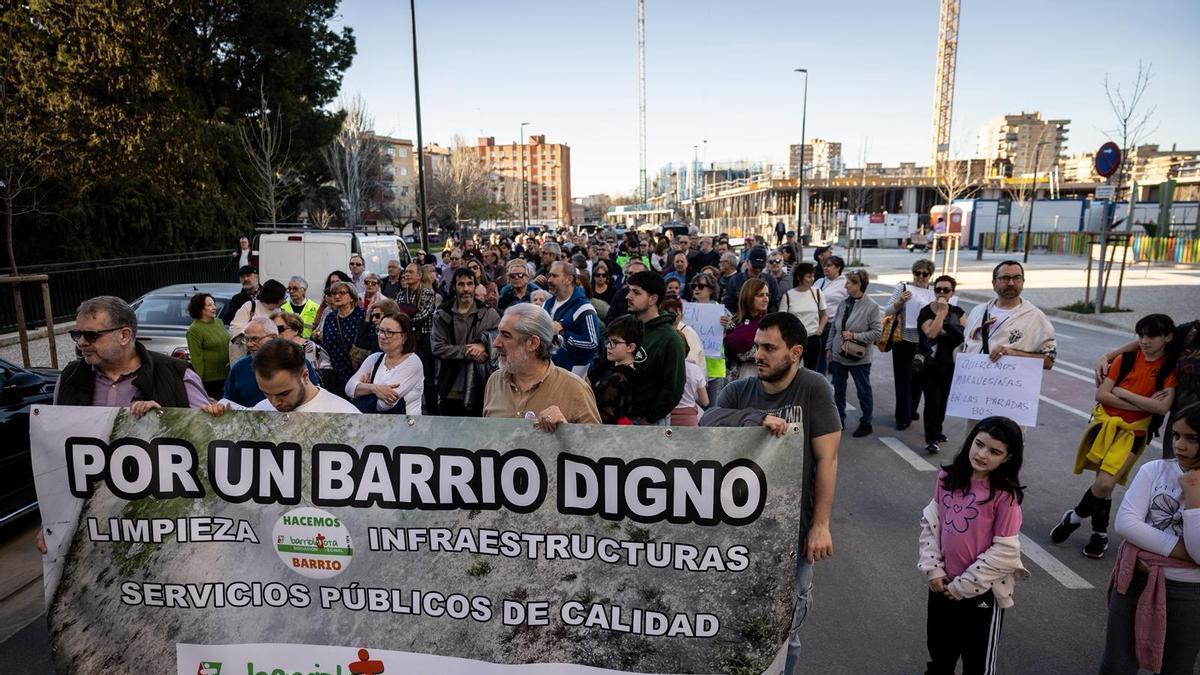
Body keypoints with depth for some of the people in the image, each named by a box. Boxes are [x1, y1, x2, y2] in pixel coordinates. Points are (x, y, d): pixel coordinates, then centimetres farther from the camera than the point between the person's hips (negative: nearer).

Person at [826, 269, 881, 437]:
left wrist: (854, 336, -19)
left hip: (859, 358, -5)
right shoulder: (844, 303, 1)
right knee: (838, 390, 15)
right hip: (838, 355, 5)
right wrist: (829, 347, 9)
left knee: (864, 391, 10)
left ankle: (866, 423, 25)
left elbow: (876, 332, -14)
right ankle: (839, 420, 29)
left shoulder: (872, 306, -13)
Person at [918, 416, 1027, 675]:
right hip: (943, 584, 4)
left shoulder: (1005, 495, -20)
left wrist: (964, 585, -14)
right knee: (940, 651, 26)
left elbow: (1005, 552, -18)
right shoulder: (947, 477, -5)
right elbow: (930, 521, 1)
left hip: (982, 591, -4)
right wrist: (932, 568, -6)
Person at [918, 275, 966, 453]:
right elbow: (931, 333, -24)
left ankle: (937, 430, 31)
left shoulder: (957, 311, 6)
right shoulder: (926, 311, -8)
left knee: (943, 400, 14)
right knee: (932, 401, -7)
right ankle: (931, 439, -3)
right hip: (930, 365, -4)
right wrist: (941, 311, -19)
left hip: (949, 364, 4)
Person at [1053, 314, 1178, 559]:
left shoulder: (1171, 368, -2)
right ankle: (1100, 533, 21)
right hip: (1106, 422, 2)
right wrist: (1141, 405, -11)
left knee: (1105, 483, -16)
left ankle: (1075, 517, 9)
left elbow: (1163, 407, -14)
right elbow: (1101, 394, -4)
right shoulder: (1126, 359, 2)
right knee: (1103, 483, -1)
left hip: (1134, 431, -2)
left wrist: (1124, 393, -9)